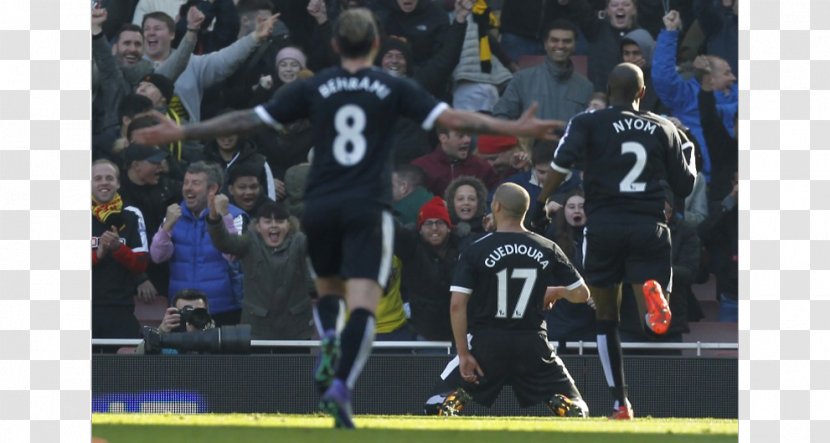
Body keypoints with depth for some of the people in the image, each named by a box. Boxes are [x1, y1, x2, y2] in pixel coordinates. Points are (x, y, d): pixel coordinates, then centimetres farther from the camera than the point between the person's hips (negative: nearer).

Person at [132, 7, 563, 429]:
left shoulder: (313, 88, 6)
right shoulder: (393, 88, 4)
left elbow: (247, 119, 5)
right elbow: (451, 118, -4)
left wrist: (182, 132, 12)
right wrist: (515, 128, -1)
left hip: (320, 208, 2)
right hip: (368, 209, -2)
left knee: (328, 289, 23)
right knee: (363, 302, -8)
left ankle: (328, 343, -7)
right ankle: (342, 385, -28)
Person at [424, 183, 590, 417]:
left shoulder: (475, 251, -4)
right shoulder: (548, 249, 3)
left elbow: (457, 304, -11)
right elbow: (581, 294, 8)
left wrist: (464, 353, -7)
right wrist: (557, 292, 30)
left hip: (486, 343, -2)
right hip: (532, 343, 2)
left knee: (439, 403, 12)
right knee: (573, 405, 12)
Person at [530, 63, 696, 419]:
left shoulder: (588, 123, 4)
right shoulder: (663, 129, 11)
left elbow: (563, 162, -15)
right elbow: (684, 186, 16)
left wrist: (541, 203, -9)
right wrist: (691, 157, 34)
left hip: (603, 225, -1)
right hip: (649, 226, 1)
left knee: (606, 316, 14)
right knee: (656, 321, -1)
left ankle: (620, 402, 9)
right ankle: (654, 294, -38)